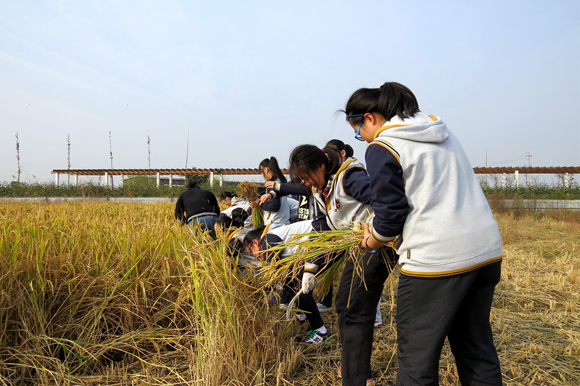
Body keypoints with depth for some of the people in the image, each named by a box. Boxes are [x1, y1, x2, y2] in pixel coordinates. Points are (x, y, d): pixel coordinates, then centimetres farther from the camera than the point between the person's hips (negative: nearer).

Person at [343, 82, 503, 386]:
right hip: (487, 249, 9)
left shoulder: (382, 148, -8)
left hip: (436, 258, -8)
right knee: (476, 347, 21)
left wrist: (372, 241, 8)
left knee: (417, 354, 5)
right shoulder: (442, 133, 16)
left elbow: (391, 214, -12)